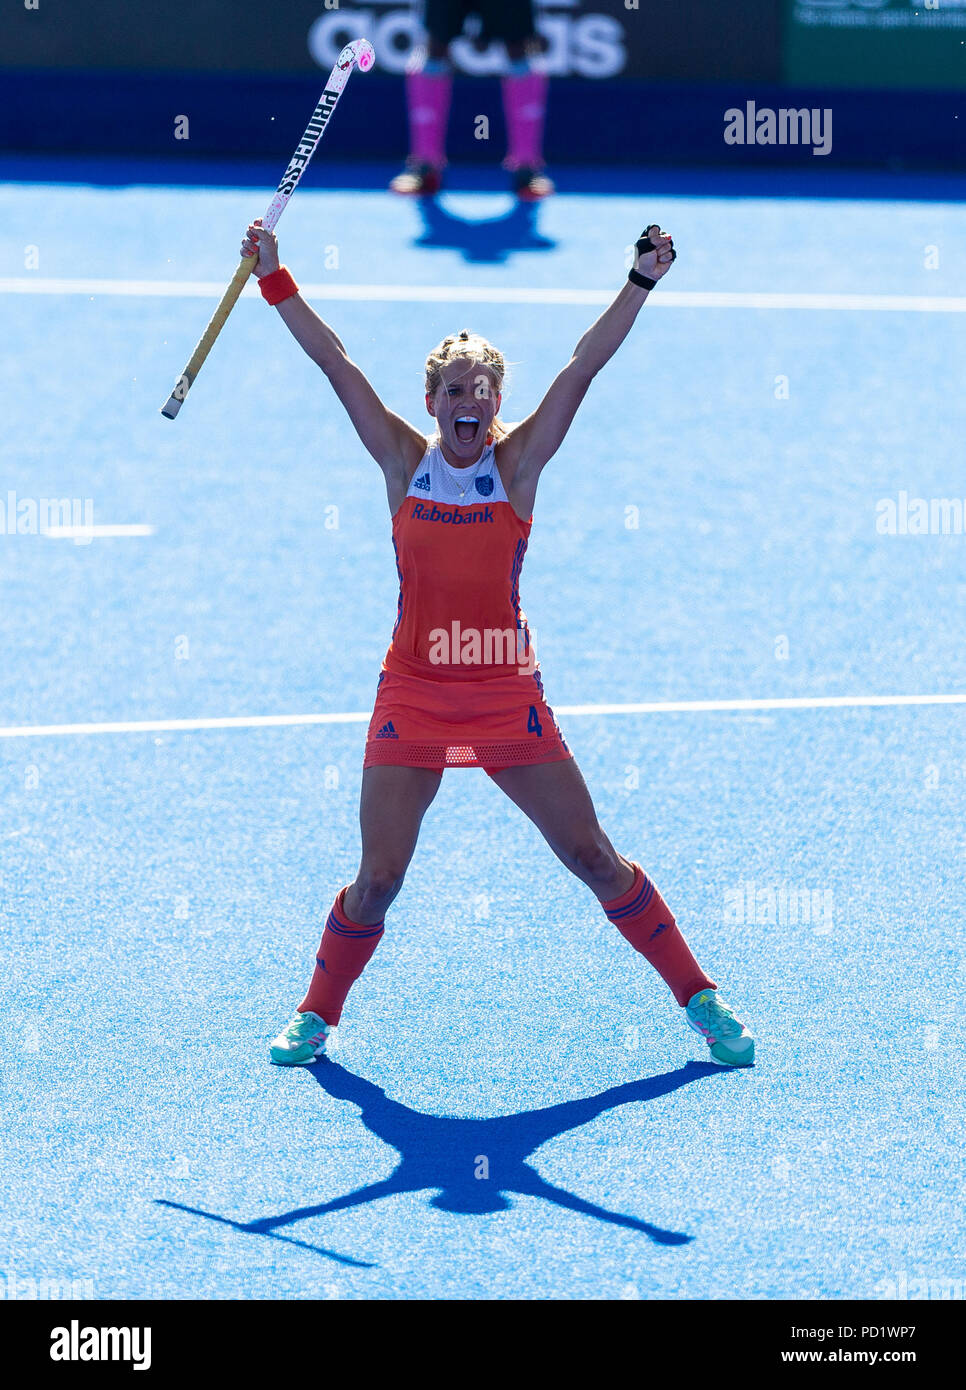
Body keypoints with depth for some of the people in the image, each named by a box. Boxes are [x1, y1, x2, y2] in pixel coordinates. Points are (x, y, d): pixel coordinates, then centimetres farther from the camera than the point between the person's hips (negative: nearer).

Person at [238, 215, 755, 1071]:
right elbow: (335, 362, -1)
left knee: (591, 855, 2)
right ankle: (318, 1015, 22)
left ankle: (700, 998, 12)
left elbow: (584, 366, -7)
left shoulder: (517, 462, -1)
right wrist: (274, 279, -4)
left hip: (507, 696, 0)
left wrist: (642, 283, -13)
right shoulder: (405, 460, 2)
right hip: (412, 696, 0)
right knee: (379, 879, 1)